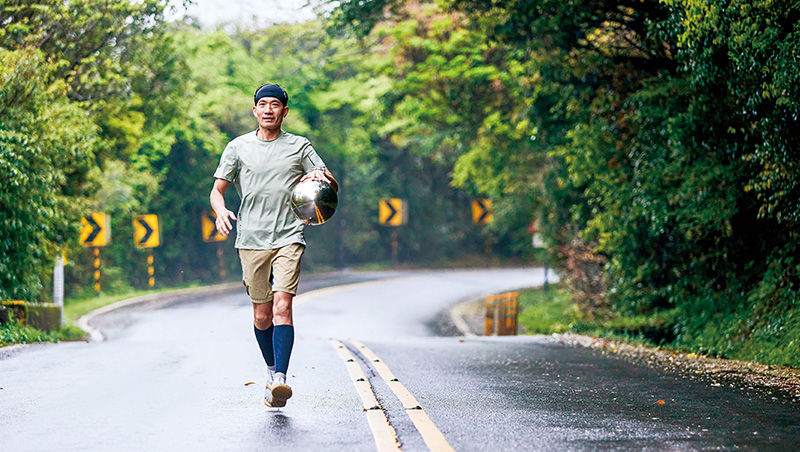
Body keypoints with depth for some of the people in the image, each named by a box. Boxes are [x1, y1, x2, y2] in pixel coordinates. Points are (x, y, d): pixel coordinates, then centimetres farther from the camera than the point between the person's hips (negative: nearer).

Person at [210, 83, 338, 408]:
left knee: (282, 306, -18)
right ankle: (272, 371, 28)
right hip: (251, 240, 2)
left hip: (288, 238, -2)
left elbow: (333, 186, 7)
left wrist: (321, 177, -16)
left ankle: (280, 380, -26)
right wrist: (221, 211, -11)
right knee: (262, 315, 5)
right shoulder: (238, 147, 10)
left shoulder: (299, 146, 9)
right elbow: (217, 189, 12)